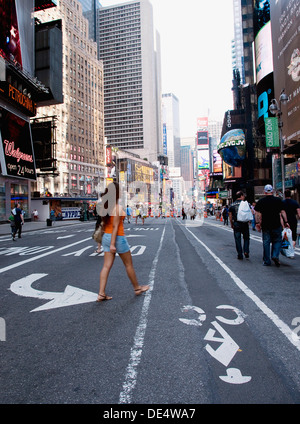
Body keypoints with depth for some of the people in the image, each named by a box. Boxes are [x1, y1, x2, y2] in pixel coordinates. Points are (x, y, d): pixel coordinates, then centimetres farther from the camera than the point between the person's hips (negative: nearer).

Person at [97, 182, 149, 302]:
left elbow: (104, 224, 13)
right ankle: (137, 288, 25)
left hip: (106, 237, 8)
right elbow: (115, 227, -20)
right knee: (129, 265, 9)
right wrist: (112, 244, -19)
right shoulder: (118, 207, -18)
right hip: (118, 238, -7)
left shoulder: (105, 207, 7)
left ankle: (101, 294, 7)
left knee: (107, 266, 7)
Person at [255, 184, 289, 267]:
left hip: (265, 225, 1)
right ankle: (275, 256, -4)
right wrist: (286, 222, 5)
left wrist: (257, 223, 4)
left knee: (266, 242, 7)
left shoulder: (260, 201, 1)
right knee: (277, 241, 14)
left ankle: (266, 261, 11)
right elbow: (282, 212, -1)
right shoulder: (278, 200, 0)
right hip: (276, 225, -1)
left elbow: (257, 214, -2)